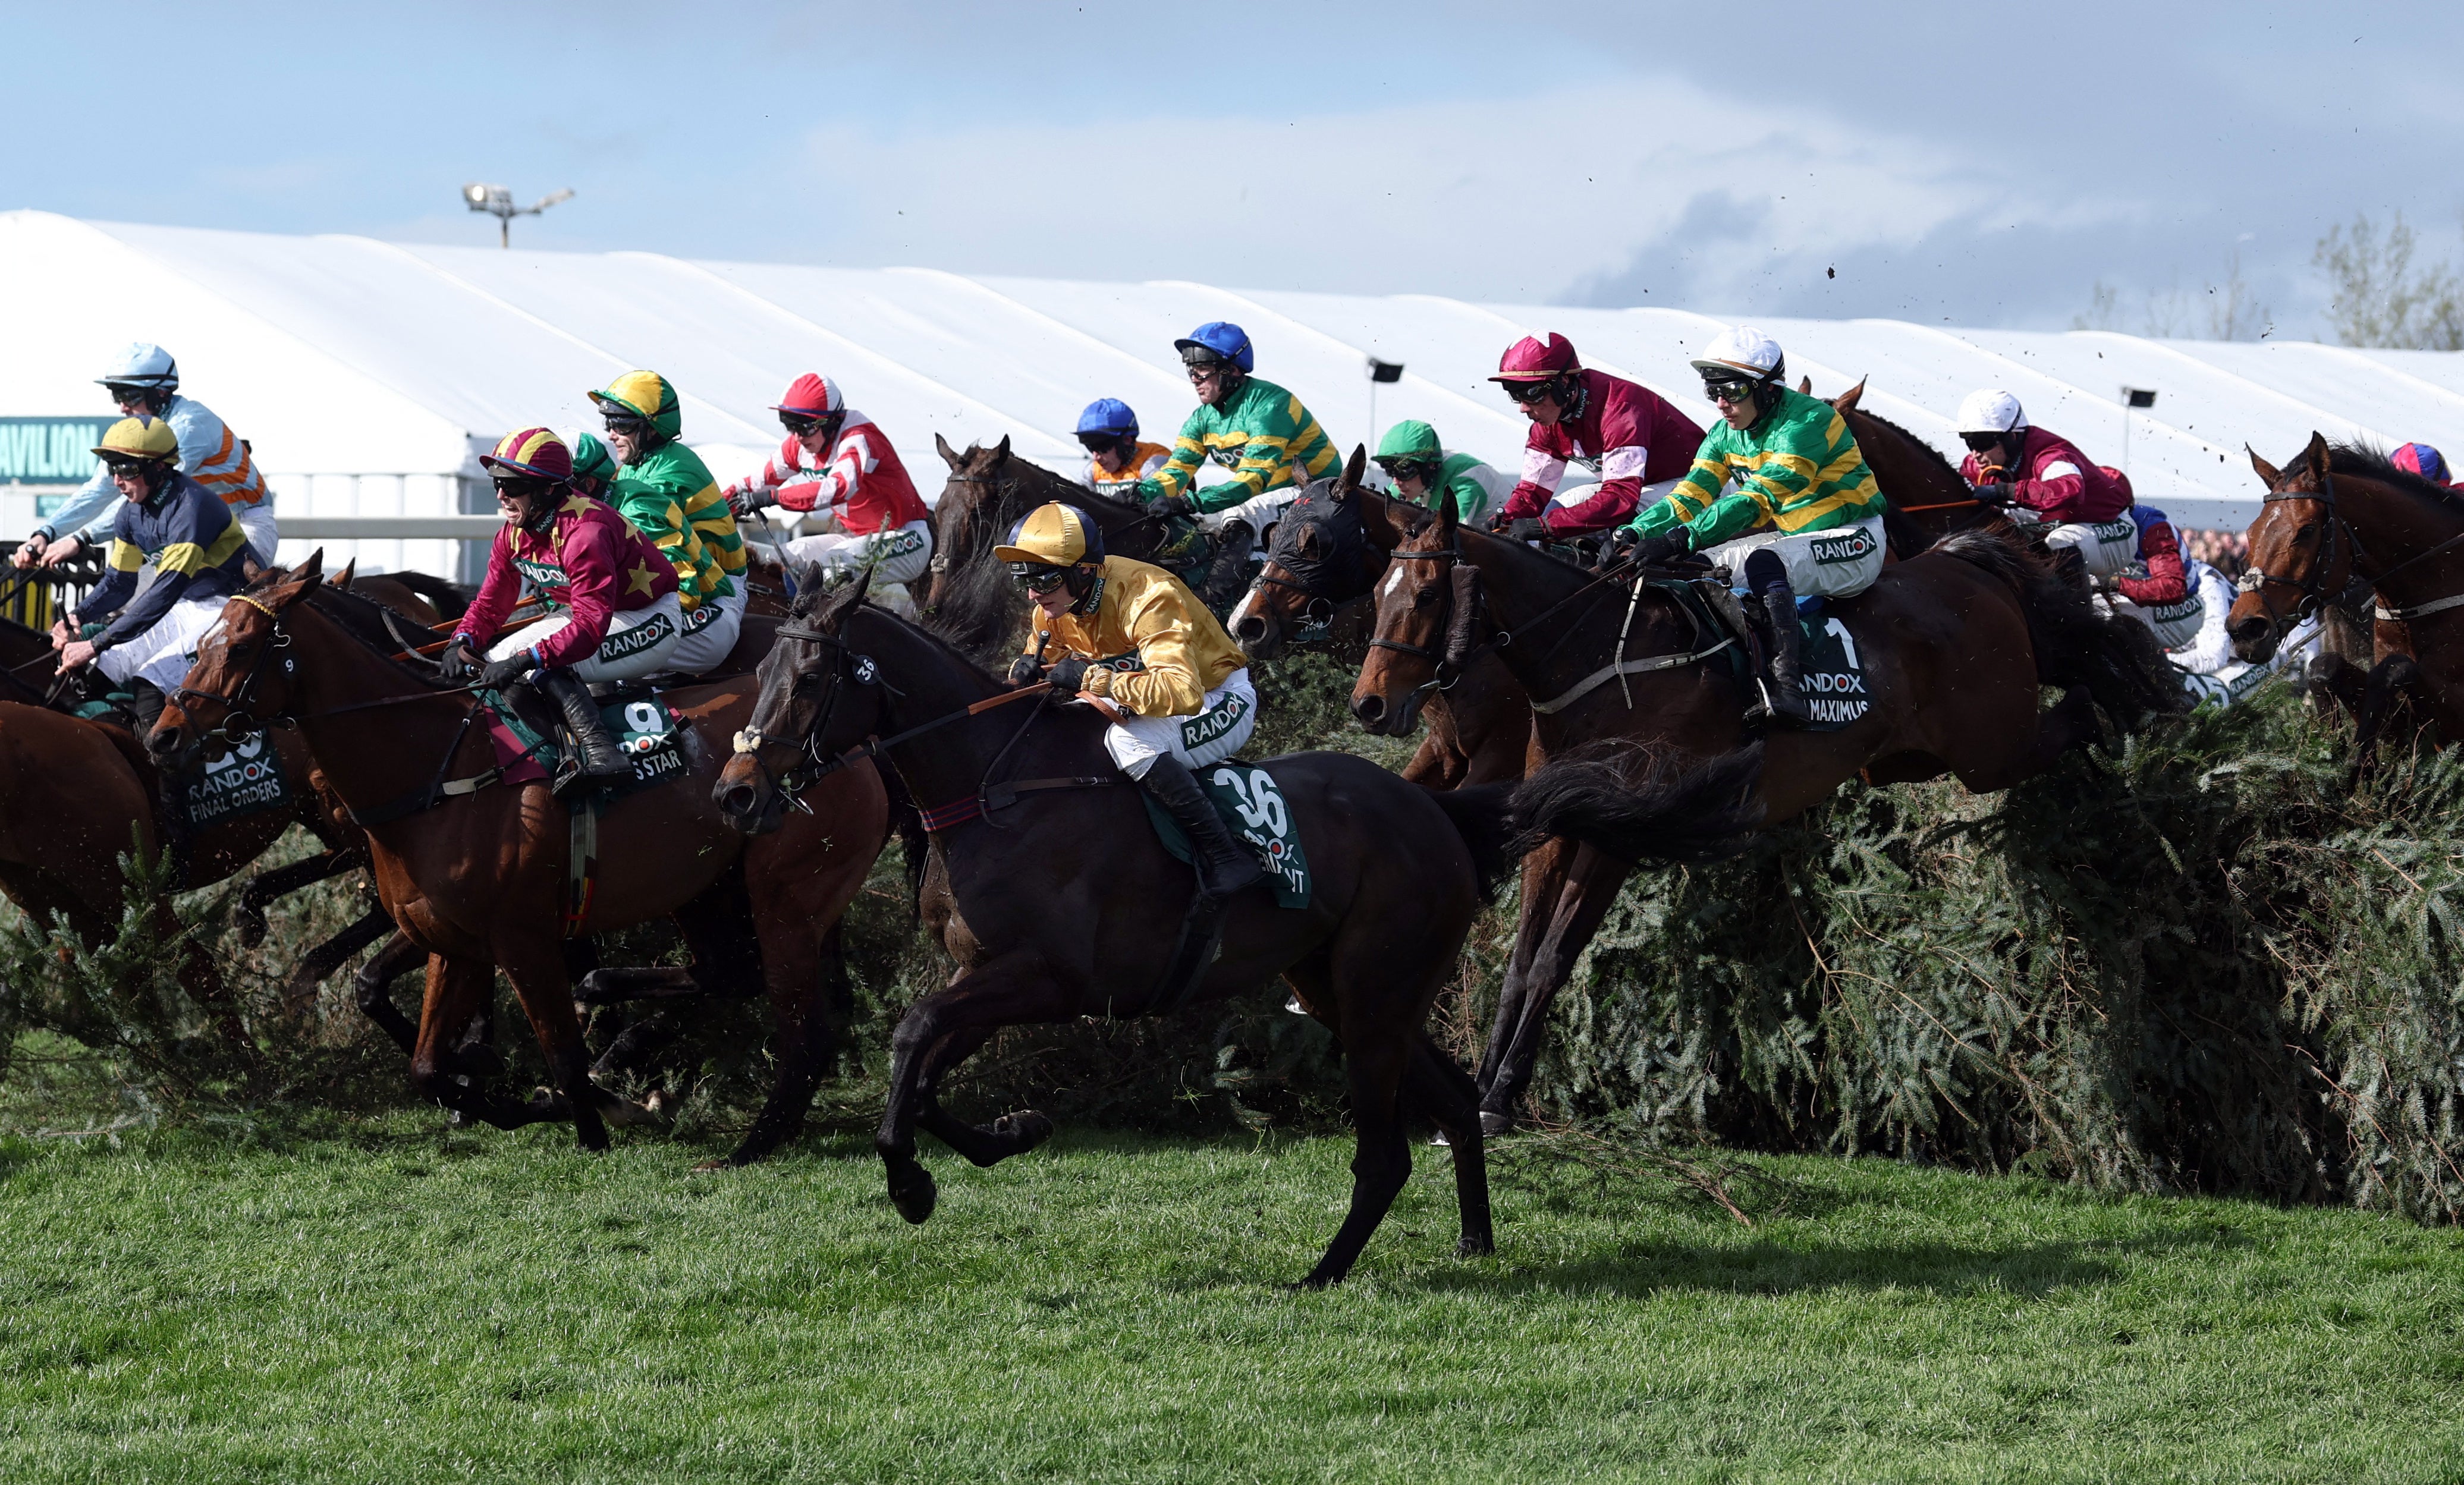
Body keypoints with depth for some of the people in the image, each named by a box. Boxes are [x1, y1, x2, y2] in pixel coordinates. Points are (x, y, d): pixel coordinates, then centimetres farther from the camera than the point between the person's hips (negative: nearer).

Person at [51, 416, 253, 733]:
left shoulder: (192, 506, -25)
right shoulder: (132, 513, 3)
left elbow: (167, 589, -32)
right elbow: (118, 582, 13)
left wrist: (97, 643, -36)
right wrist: (78, 619, -10)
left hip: (227, 614, -9)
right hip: (184, 611, 9)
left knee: (148, 684, -29)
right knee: (96, 669, -6)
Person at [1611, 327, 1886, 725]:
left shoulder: (1806, 421, -23)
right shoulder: (1726, 435, 4)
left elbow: (1761, 498, -33)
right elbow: (1691, 496, -1)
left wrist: (1681, 538, -41)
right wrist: (1633, 534, -20)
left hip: (1852, 542, -9)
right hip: (1791, 536, 9)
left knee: (1762, 562, -35)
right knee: (1697, 565, -4)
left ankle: (1786, 681, -44)